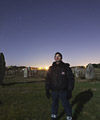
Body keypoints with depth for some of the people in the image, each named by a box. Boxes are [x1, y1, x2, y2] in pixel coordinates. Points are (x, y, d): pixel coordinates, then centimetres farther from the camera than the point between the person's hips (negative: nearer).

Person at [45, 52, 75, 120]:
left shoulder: (66, 67, -9)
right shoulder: (51, 68, 0)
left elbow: (71, 79, -9)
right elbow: (47, 80, 4)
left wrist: (70, 91, -12)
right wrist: (47, 90, 1)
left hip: (63, 91, -3)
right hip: (54, 91, 3)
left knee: (66, 105, 8)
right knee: (54, 105, 17)